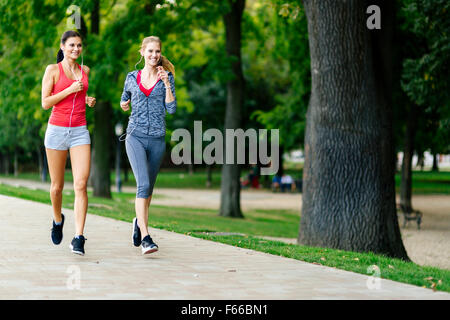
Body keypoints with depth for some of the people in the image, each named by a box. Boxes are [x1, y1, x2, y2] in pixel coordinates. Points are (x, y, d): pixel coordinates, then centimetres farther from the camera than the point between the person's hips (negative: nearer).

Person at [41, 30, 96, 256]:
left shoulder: (85, 71, 13)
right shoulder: (53, 70, 1)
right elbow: (45, 102, -5)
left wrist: (89, 101, 6)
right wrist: (70, 89, -13)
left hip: (80, 131, 2)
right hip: (57, 129, -2)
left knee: (81, 184, -13)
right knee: (57, 186, 7)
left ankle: (78, 238, -15)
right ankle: (57, 220, 38)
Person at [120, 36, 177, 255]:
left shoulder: (166, 77, 5)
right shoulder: (132, 78, 8)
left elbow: (172, 108, -4)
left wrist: (167, 84, -12)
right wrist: (124, 104, 8)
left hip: (157, 139, 1)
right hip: (135, 136, -1)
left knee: (148, 186, 13)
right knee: (143, 184, -18)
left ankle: (139, 222, 40)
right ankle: (145, 237, -23)